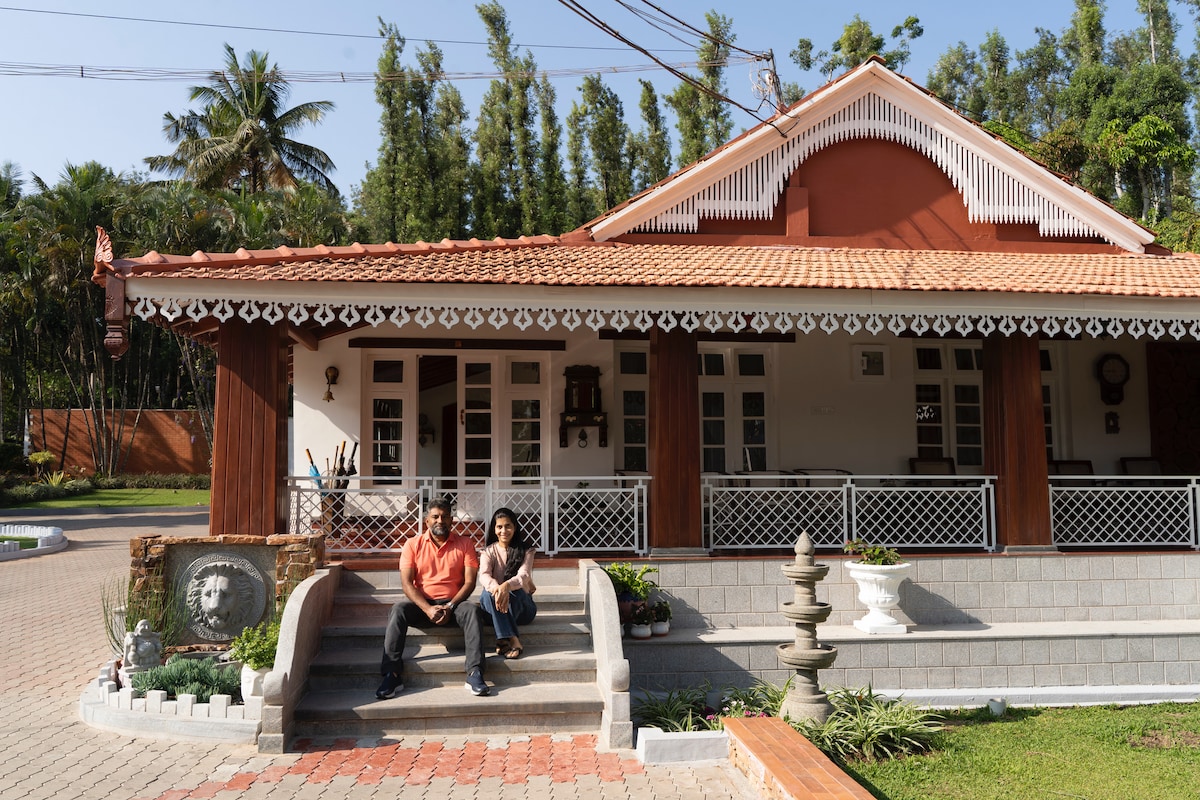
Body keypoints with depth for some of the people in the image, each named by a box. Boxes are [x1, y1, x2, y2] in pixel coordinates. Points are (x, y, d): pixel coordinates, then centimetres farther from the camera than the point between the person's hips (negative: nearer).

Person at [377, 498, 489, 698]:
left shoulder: (464, 544, 5)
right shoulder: (413, 544, 5)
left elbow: (470, 582, -2)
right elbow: (406, 583, -4)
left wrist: (450, 607, -18)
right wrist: (428, 609, -20)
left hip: (453, 604, 0)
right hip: (422, 604, 0)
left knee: (471, 609, -32)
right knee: (398, 609, -30)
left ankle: (474, 673, -38)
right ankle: (392, 675, -34)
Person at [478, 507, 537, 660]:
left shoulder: (525, 550, 0)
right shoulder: (488, 551, 4)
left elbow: (524, 575, -19)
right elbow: (484, 575, -16)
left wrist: (506, 586, -43)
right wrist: (496, 588, -41)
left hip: (521, 605, -1)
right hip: (495, 608, 1)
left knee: (515, 593, -34)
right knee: (488, 592, -32)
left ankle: (504, 641, -38)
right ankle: (513, 640, -44)